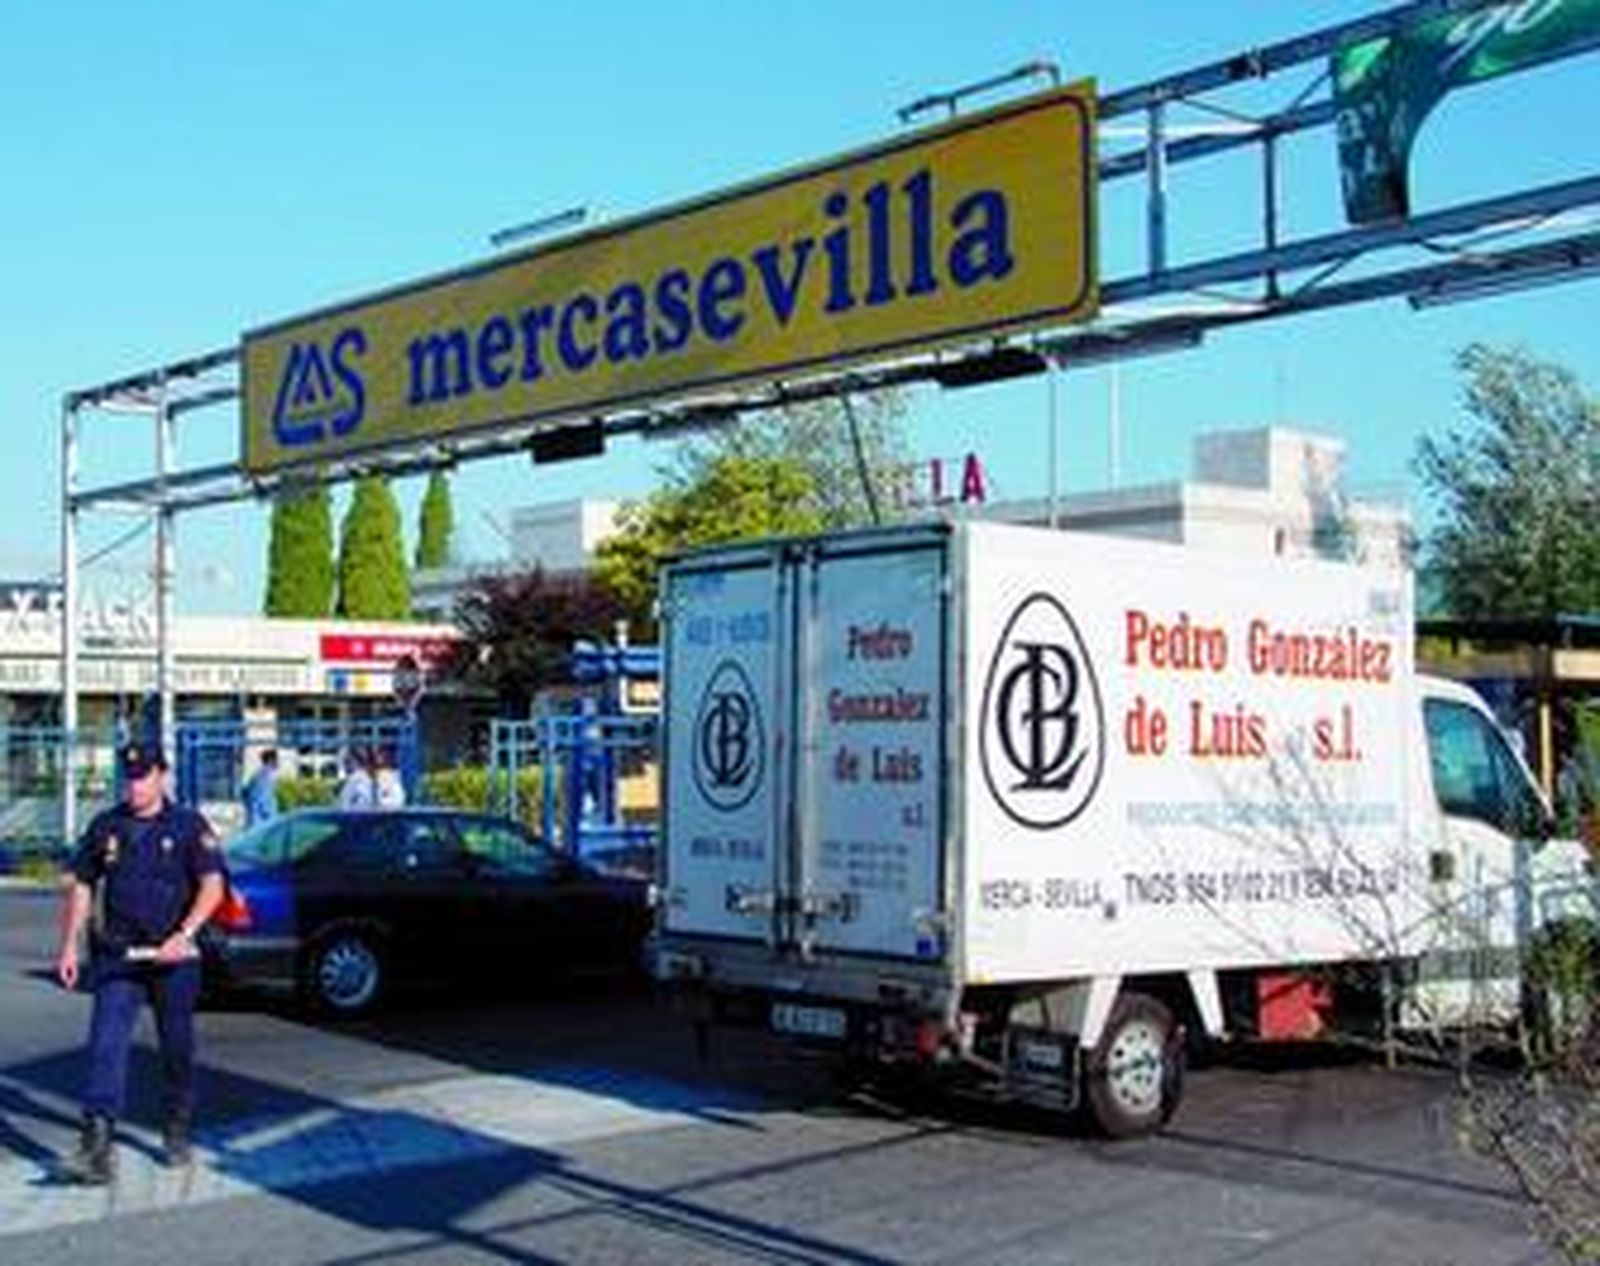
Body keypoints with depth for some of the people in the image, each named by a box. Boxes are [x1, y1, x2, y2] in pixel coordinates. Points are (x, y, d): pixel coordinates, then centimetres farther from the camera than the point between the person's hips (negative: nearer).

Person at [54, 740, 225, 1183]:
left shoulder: (189, 826, -2)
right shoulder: (105, 826, 8)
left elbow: (212, 886, -10)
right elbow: (81, 886, 13)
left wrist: (184, 934, -24)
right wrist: (69, 946, 6)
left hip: (172, 958, -2)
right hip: (117, 955, 2)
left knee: (177, 1047, 9)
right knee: (106, 1043, -11)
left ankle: (178, 1132, 25)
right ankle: (97, 1142, -15)